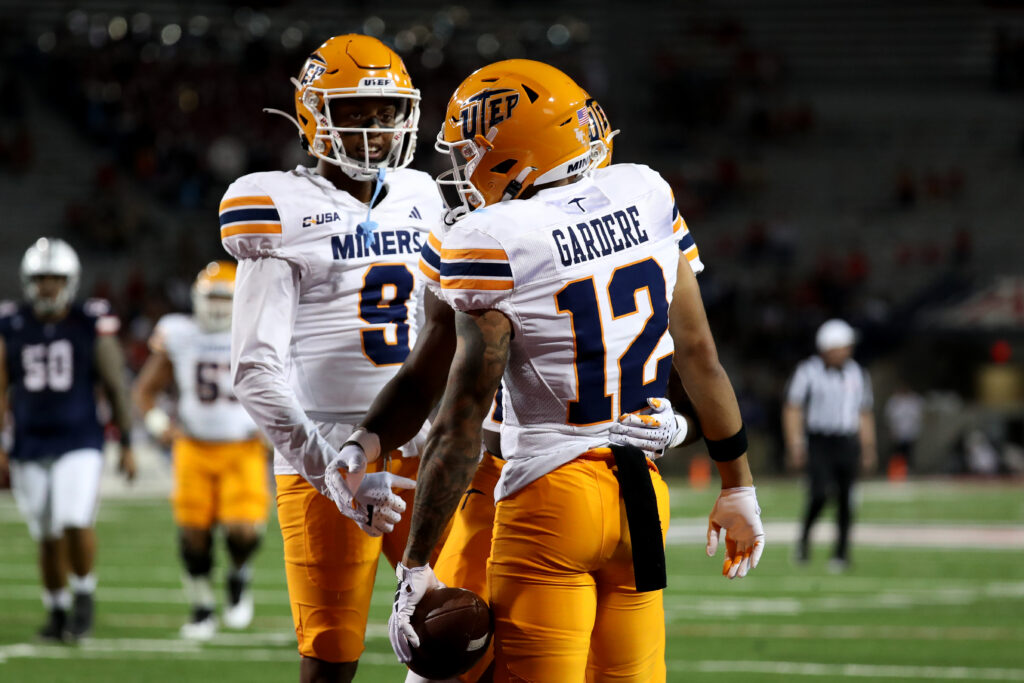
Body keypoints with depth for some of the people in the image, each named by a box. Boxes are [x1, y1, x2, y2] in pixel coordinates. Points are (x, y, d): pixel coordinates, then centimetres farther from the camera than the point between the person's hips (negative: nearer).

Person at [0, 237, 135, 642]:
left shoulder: (91, 326, -3)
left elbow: (115, 388, 3)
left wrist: (126, 446, 3)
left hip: (79, 444, -3)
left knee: (76, 523, -19)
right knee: (47, 537, 8)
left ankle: (84, 592, 4)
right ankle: (56, 610, 24)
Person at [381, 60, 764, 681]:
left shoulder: (497, 242, -12)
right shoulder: (646, 198, 5)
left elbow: (464, 421, -13)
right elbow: (699, 354, 12)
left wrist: (415, 567, -10)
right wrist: (739, 487, 22)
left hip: (553, 495, -6)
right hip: (645, 491, 6)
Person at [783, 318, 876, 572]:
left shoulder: (857, 375, 8)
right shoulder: (808, 373, -5)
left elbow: (864, 416, 15)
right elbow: (792, 410, -5)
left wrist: (868, 449, 12)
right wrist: (795, 446, -12)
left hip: (847, 444, 4)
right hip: (818, 443, -4)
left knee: (845, 500, 0)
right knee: (820, 494, -17)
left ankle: (841, 551, 11)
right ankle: (805, 536, 8)